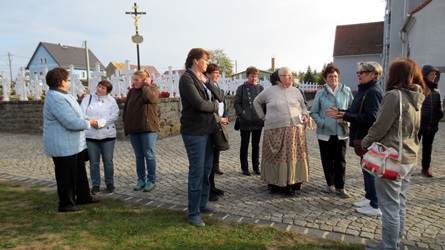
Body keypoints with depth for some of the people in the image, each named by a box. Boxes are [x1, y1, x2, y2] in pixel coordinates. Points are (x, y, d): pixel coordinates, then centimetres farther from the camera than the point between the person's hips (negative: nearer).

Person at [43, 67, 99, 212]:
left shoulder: (62, 95, 12)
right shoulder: (57, 98, -24)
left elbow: (74, 116, 20)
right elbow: (72, 122, -28)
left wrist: (87, 120, 4)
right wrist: (88, 123, -11)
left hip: (73, 144, 11)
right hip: (63, 146, -11)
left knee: (80, 172, 19)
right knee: (67, 175, 2)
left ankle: (83, 197, 32)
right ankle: (66, 204, 16)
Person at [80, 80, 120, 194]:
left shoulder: (111, 100, 4)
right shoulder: (88, 98, 6)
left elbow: (114, 116, -9)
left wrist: (100, 123, -19)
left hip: (108, 135, 0)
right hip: (91, 135, 1)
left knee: (108, 161, 8)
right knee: (94, 162, 7)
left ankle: (110, 183, 22)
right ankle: (95, 185, 19)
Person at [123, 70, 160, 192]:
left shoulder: (152, 89, -4)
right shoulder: (132, 91, 10)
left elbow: (149, 98, -27)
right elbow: (126, 108, 12)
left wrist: (145, 85, -12)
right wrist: (126, 124, 7)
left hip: (148, 128, -5)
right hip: (134, 128, 5)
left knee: (149, 155, 2)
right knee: (139, 156, 11)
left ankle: (151, 180, 12)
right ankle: (141, 180, 21)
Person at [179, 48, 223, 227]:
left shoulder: (202, 79, 15)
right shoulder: (187, 79, -11)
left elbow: (219, 97, 8)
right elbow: (199, 104, -23)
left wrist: (207, 83, -6)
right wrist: (215, 106, -5)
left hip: (207, 130, 9)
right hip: (194, 132, -9)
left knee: (207, 169, 15)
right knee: (197, 172, -5)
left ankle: (202, 204, 30)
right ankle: (193, 214, 6)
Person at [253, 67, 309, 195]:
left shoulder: (296, 91, 12)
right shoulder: (269, 91, 4)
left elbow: (303, 106, 23)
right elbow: (256, 102, 15)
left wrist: (304, 115, 3)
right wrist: (262, 116, 7)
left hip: (295, 130, 3)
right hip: (276, 131, -2)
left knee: (294, 156, 1)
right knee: (276, 157, 1)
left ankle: (292, 182, 10)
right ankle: (275, 183, 11)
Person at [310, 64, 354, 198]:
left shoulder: (346, 91, -1)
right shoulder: (320, 93, -1)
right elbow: (314, 112, 3)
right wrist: (322, 122, -12)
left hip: (341, 132, 0)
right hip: (325, 132, 0)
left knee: (340, 160, 4)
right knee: (327, 160, 10)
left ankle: (340, 186, 16)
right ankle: (330, 184, 27)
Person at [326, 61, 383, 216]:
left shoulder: (373, 92, -18)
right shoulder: (364, 90, 13)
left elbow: (370, 117, -25)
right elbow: (356, 111, 17)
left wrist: (345, 116, -27)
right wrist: (340, 112, 8)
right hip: (363, 136, 10)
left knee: (370, 169, -2)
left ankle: (375, 206, 8)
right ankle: (369, 196, 33)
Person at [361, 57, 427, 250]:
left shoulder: (394, 95, -18)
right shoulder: (416, 97, 9)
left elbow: (380, 127, -16)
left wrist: (365, 144, 0)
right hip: (409, 158, 9)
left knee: (390, 208, 2)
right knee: (400, 206, 17)